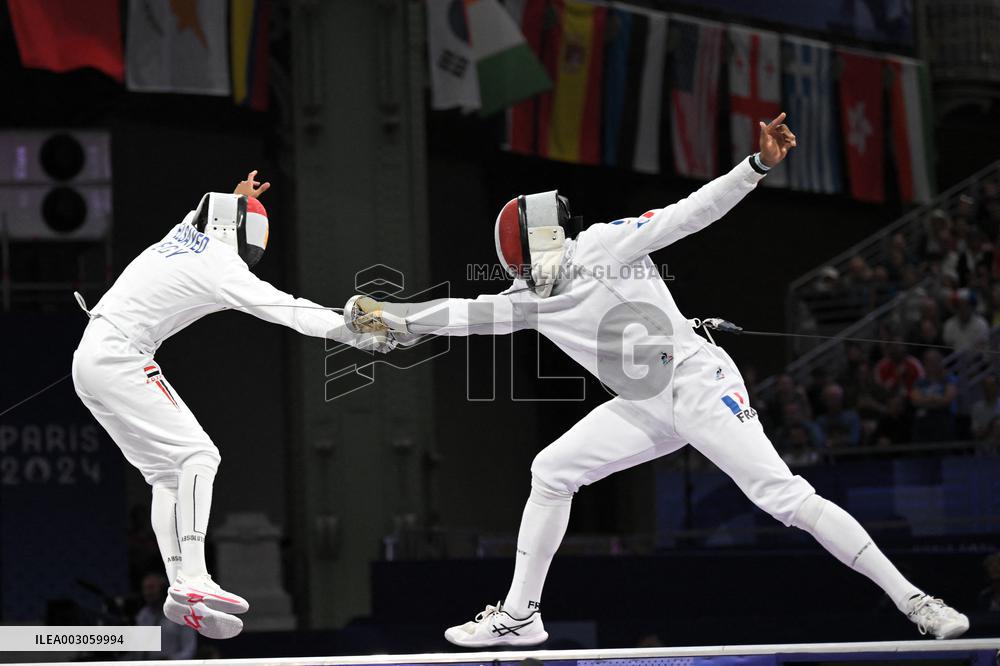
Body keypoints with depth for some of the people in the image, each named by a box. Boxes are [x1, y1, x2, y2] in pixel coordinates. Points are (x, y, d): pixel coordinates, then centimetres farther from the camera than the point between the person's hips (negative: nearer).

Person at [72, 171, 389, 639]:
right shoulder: (218, 265, -10)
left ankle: (181, 592, -1)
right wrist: (357, 333, -24)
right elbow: (286, 309, -20)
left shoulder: (181, 238, 15)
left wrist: (235, 201, 40)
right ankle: (192, 580, -24)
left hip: (90, 362, 9)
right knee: (197, 457, -12)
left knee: (168, 472, 7)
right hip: (119, 359, -9)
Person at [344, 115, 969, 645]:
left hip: (701, 385, -8)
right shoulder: (538, 296, 13)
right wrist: (392, 317, 7)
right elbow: (474, 312, 15)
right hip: (651, 407, 8)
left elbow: (690, 213, -12)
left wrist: (759, 164, -24)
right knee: (551, 473, 4)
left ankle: (912, 600, -18)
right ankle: (519, 615, 11)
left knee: (786, 498, -17)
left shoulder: (603, 244, -6)